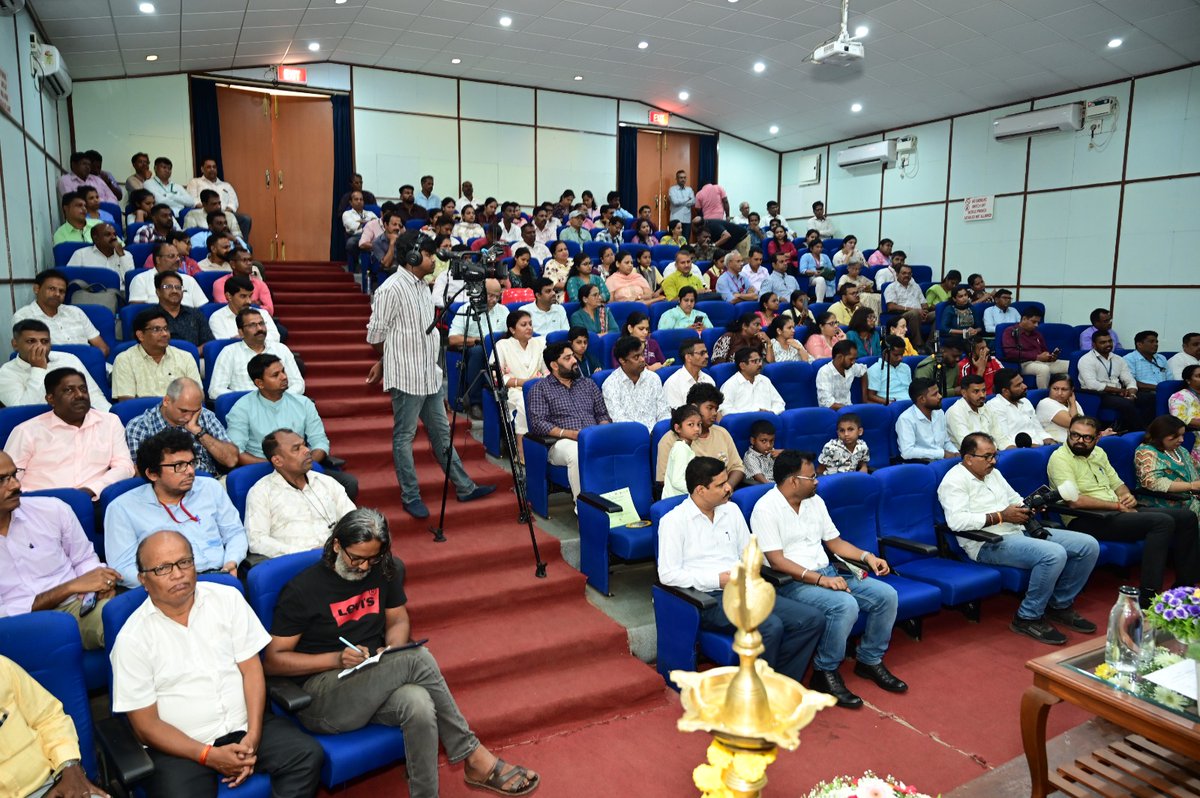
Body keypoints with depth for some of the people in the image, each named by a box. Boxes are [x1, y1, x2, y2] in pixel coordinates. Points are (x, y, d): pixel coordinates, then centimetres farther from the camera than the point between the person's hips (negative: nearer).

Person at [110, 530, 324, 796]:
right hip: (179, 744, -2)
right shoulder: (132, 638, -7)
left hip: (243, 725, 3)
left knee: (309, 755, -16)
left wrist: (253, 736, -13)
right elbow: (146, 725, -6)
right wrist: (209, 755, -16)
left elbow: (251, 668, -1)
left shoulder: (228, 598, -1)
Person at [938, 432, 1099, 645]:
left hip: (1019, 531, 10)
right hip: (989, 543, -10)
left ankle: (1060, 605, 15)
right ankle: (1028, 618, -13)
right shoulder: (954, 481, -10)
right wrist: (1000, 516, -19)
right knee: (1054, 554, -32)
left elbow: (1016, 500, 28)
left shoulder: (993, 473, 19)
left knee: (1089, 545, 1)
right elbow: (956, 521, -23)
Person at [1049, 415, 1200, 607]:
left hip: (1116, 512, 9)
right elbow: (1075, 501, -21)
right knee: (1162, 522, -25)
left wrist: (1128, 497, 0)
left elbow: (1117, 484, 24)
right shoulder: (1060, 458, -12)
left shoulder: (1098, 453, 17)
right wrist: (1118, 506, -13)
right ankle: (1147, 598, -25)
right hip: (1086, 520, -9)